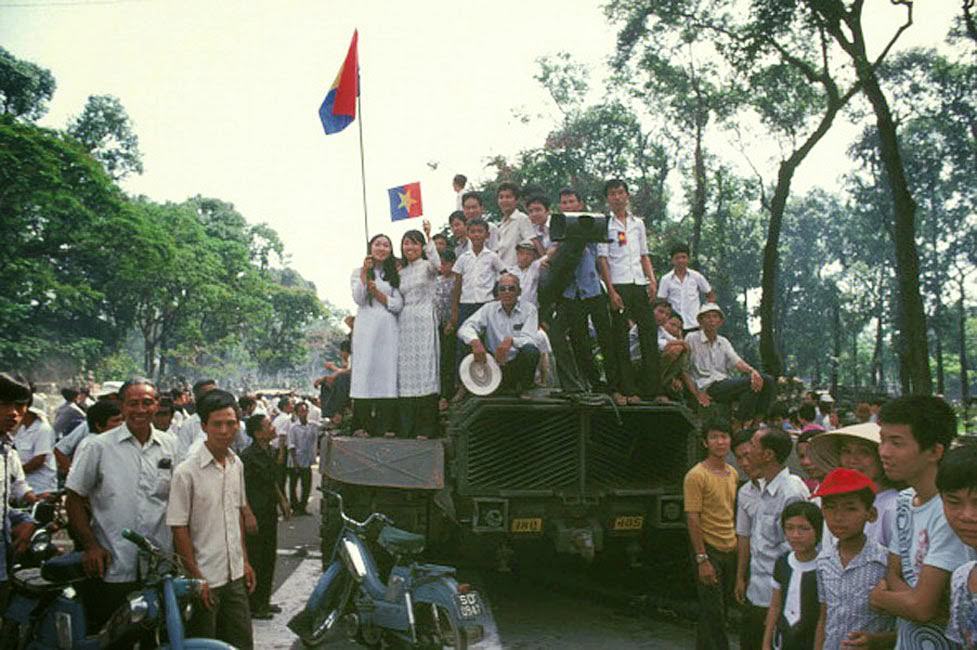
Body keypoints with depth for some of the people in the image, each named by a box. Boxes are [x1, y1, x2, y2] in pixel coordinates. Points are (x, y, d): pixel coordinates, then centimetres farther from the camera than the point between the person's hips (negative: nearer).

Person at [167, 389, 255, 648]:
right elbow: (179, 529, -13)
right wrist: (196, 578, -13)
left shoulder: (236, 464, 5)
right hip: (205, 579, -6)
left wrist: (245, 561, 14)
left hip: (235, 577, 6)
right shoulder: (186, 472, -16)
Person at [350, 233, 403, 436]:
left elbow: (398, 305, 6)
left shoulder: (394, 275, 18)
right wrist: (365, 273, -8)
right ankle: (362, 425, -8)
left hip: (388, 328, 2)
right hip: (366, 327, -2)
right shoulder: (359, 272, 13)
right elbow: (358, 299, -2)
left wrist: (377, 293, -6)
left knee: (388, 372, -5)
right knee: (365, 370, -8)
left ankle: (387, 426, -5)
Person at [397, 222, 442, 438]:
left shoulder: (427, 266, 3)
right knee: (405, 372, 2)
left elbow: (437, 263, -22)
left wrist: (429, 237, -27)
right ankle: (406, 428, 5)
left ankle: (425, 429, -10)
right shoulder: (402, 272, 20)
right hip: (405, 322, 6)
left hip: (424, 322, -6)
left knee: (424, 368, -10)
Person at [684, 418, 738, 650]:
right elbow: (692, 519, -17)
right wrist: (702, 559, -20)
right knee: (713, 612, -3)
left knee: (723, 607, 15)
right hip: (710, 550, -7)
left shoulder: (733, 473, 9)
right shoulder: (697, 476, -14)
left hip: (731, 550, 7)